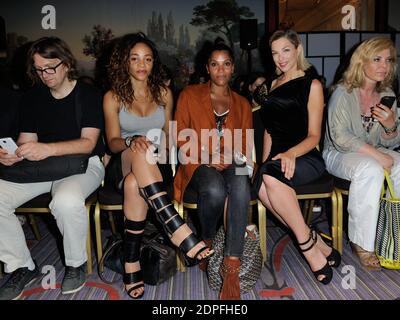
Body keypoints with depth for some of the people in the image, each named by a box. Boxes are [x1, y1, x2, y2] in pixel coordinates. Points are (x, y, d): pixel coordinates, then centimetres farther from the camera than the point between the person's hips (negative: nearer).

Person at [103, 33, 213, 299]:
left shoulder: (164, 93, 12)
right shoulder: (113, 97, 5)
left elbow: (168, 133, 17)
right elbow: (112, 142, -1)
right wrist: (131, 141, -25)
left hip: (154, 165, 1)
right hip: (122, 166, -1)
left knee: (134, 184, -37)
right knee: (141, 152, -39)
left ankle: (132, 262, -28)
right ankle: (178, 230, -43)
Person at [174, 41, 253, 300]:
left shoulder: (242, 104, 21)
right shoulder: (190, 95, 12)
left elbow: (246, 145, 16)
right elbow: (180, 138, 4)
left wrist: (231, 157, -8)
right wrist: (206, 158, -12)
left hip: (231, 165, 2)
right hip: (198, 165, -2)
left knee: (241, 185, -36)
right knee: (215, 191, -38)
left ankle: (232, 267, -35)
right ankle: (207, 244, -6)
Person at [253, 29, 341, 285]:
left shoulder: (312, 85, 3)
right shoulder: (273, 85, 21)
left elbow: (314, 136, -3)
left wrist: (290, 153, -22)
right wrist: (264, 162, 6)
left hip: (306, 159, -4)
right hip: (277, 159, 4)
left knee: (272, 176, -37)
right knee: (262, 185, -32)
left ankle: (310, 249, -24)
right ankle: (318, 245, -19)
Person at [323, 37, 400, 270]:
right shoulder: (343, 93, -12)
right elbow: (340, 137, -19)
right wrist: (376, 154, -26)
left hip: (374, 153, 6)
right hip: (339, 155, -6)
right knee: (370, 170, -35)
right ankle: (362, 243, -23)